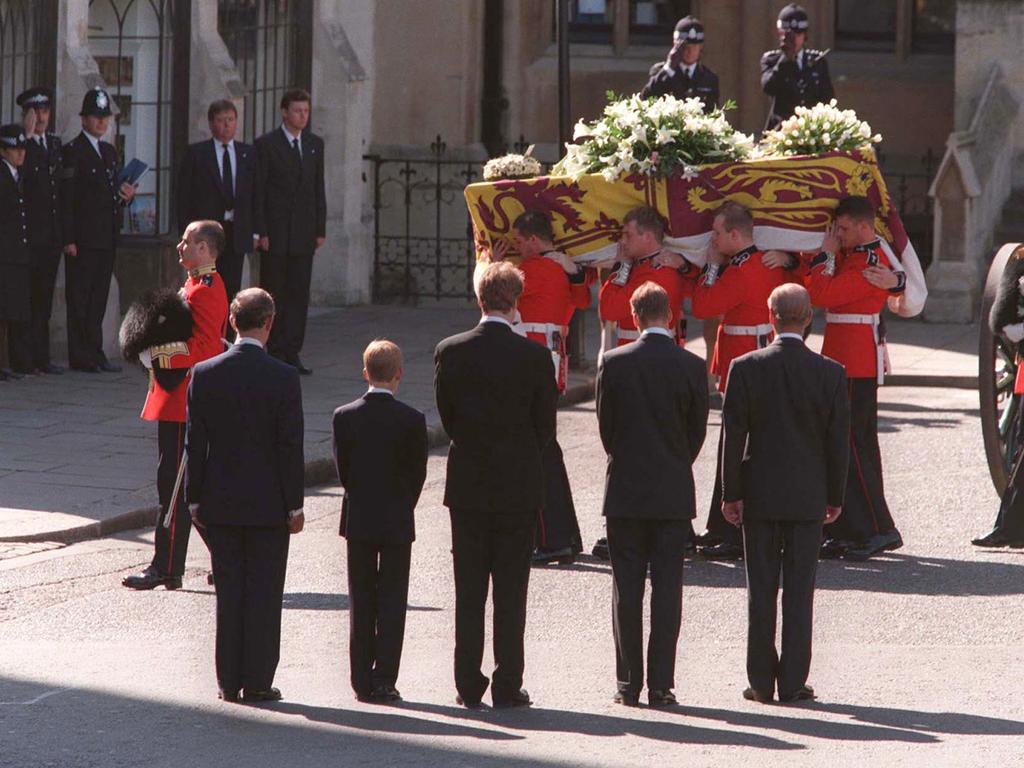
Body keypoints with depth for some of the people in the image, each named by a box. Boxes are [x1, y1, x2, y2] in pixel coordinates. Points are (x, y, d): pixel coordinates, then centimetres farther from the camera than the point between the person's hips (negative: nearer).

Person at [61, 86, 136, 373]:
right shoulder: (72, 151, -6)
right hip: (83, 238, -7)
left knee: (98, 298, 10)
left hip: (107, 239, 8)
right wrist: (68, 239, -17)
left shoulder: (110, 151, 18)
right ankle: (80, 357, -4)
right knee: (79, 297, -4)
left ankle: (95, 353, 13)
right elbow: (66, 199, -11)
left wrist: (125, 197, 2)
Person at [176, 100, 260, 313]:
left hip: (237, 234, 3)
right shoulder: (196, 153, 2)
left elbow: (255, 194, 12)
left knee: (231, 290, 1)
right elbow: (184, 196, 0)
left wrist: (255, 231, 5)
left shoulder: (248, 153, 11)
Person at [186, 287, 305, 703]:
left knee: (228, 591, 9)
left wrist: (195, 498, 8)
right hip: (268, 504, -3)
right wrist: (294, 504, -3)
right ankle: (257, 680, 4)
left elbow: (194, 443, 0)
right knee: (264, 592, 4)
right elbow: (290, 446, -10)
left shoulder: (204, 374, -3)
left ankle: (229, 680, 10)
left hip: (220, 501, 3)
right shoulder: (283, 377, -11)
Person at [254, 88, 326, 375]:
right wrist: (260, 232, -11)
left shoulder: (315, 144, 12)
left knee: (299, 294, 1)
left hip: (303, 233, 4)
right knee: (273, 293, 0)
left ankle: (292, 352, 3)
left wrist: (321, 230, 8)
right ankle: (275, 350, 4)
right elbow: (258, 190, -5)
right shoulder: (266, 144, -3)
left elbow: (318, 188, 14)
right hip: (275, 231, -4)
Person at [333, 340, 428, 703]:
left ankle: (362, 681, 10)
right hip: (397, 523, -2)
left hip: (358, 521, 2)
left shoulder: (344, 417, -6)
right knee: (392, 601, 4)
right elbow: (417, 473, -5)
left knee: (361, 603, 10)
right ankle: (384, 681, 0)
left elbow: (342, 469, 1)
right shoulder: (412, 420, -11)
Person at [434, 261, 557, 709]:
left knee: (469, 592, 8)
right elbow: (546, 427, -2)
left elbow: (447, 418, 3)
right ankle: (507, 686, 4)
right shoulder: (534, 356, -10)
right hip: (519, 486, -1)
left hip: (467, 485, 1)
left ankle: (469, 686, 8)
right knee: (511, 591, 4)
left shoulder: (450, 352, -6)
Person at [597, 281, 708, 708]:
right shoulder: (692, 367, -5)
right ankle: (661, 684, -1)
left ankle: (628, 684, 5)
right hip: (674, 494, 0)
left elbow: (605, 425, 2)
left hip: (625, 492, 0)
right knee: (667, 588, 2)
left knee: (627, 588, 5)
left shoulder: (614, 363, -6)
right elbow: (698, 430, 3)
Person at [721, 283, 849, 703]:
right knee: (799, 589, 4)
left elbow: (733, 433, -6)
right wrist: (835, 496, 8)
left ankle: (761, 681, 7)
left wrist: (731, 493, 0)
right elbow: (838, 440, -2)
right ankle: (793, 681, 3)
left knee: (761, 589, 6)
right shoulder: (830, 373, -5)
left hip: (759, 494, 0)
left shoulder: (745, 368, -7)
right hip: (808, 495, 0)